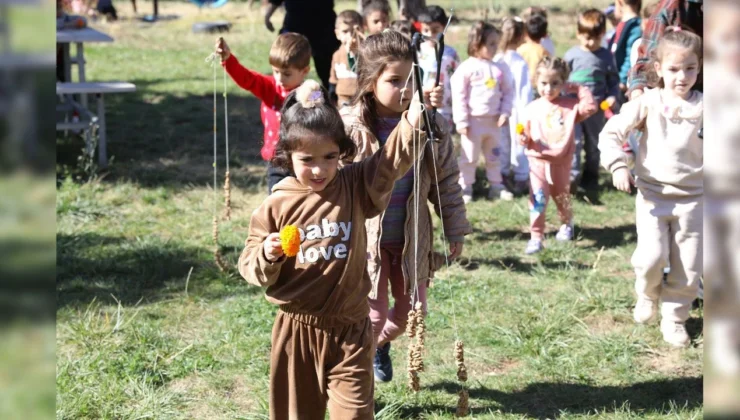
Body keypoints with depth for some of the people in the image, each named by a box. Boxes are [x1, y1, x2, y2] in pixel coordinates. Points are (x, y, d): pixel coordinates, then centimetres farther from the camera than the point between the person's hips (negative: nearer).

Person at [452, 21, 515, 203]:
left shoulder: (500, 68, 0)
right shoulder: (466, 68, -11)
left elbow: (508, 92, 7)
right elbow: (459, 96, -10)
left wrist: (505, 112, -4)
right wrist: (462, 121, -12)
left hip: (494, 120, 4)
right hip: (473, 120, -4)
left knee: (494, 155, 15)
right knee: (469, 156, 4)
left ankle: (496, 186, 27)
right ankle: (465, 188, 15)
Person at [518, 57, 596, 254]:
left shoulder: (570, 105, -3)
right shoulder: (532, 108, -1)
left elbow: (589, 107, -17)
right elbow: (528, 136, 4)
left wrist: (579, 89, -11)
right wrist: (524, 139, -18)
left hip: (561, 161, 1)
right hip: (538, 160, -1)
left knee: (561, 196, 18)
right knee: (538, 198, -10)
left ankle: (566, 224, 45)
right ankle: (536, 237, -8)